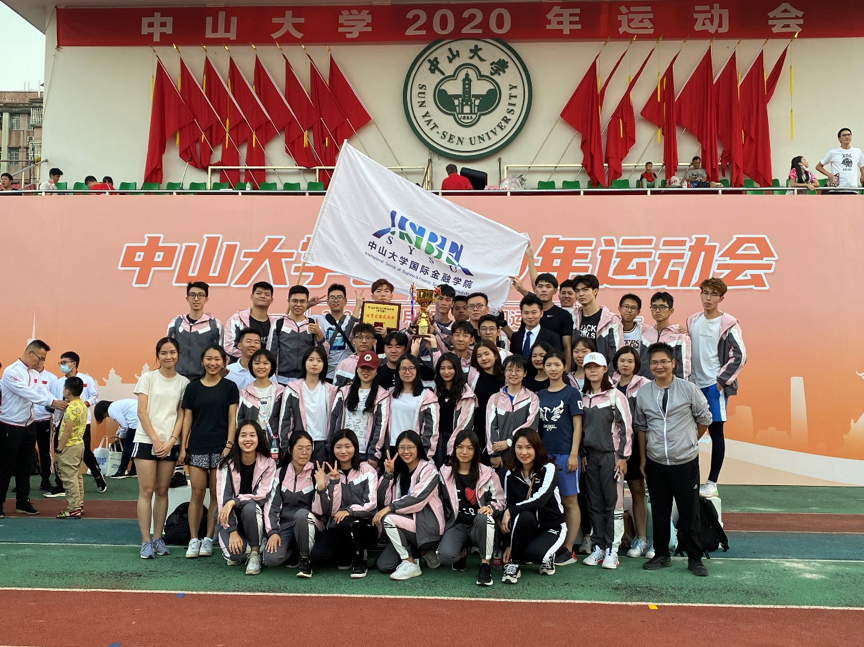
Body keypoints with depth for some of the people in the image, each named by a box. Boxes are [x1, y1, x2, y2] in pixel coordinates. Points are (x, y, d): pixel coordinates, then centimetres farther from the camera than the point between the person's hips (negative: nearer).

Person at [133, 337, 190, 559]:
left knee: (162, 491, 7)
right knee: (146, 491, -4)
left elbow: (181, 415, 5)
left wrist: (171, 440, -8)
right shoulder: (148, 378, 1)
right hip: (146, 441, -2)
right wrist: (155, 440, -10)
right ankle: (145, 542, 0)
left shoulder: (183, 382, 7)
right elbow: (142, 412, -4)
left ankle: (158, 538, 15)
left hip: (170, 443, 2)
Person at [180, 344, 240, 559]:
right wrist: (182, 447, 3)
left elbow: (232, 419, 2)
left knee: (216, 494, 2)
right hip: (197, 447, 1)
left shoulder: (229, 387, 4)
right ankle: (193, 540, 9)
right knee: (197, 493, 1)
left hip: (220, 447, -1)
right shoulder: (193, 387, 8)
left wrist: (229, 445, -7)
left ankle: (208, 539, 12)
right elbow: (187, 419, 8)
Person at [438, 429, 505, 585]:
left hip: (480, 526, -1)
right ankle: (462, 550, 9)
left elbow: (500, 501, 1)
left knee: (484, 517, -39)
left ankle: (485, 564, -20)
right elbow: (442, 501, 12)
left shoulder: (487, 473, -1)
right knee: (445, 555, -30)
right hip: (457, 525, 1)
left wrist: (491, 508, -21)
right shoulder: (445, 472, 4)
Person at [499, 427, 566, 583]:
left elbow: (540, 499, -26)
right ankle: (513, 563, -16)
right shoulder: (511, 475, -1)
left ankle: (546, 556, 5)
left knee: (533, 553, -33)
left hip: (552, 527, -2)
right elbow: (509, 506, -2)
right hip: (527, 525, 2)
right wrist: (510, 545, -7)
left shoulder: (548, 469, -11)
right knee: (524, 515, -34)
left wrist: (510, 511, -24)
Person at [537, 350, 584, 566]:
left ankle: (568, 550, 6)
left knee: (569, 501, 1)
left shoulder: (571, 393, -2)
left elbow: (577, 425, -5)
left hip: (565, 454, -5)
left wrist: (574, 454, -12)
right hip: (545, 454, 5)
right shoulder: (539, 395, 11)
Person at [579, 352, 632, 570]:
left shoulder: (615, 395, -5)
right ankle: (598, 548, 16)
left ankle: (612, 551, 3)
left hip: (611, 454, -5)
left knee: (613, 503, -2)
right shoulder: (582, 398, 10)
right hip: (590, 455, 5)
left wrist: (623, 456, -10)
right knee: (594, 503, 8)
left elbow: (626, 427, -8)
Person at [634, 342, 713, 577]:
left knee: (690, 512, 4)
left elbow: (704, 419, 7)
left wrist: (689, 442, 9)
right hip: (656, 463, 2)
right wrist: (643, 458, 11)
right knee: (659, 511, 11)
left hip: (686, 462, -2)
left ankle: (695, 558, 17)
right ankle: (661, 555, 24)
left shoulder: (689, 389, -6)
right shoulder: (643, 393, 1)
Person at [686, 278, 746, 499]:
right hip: (694, 384, 5)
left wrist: (722, 380, -11)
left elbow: (740, 356, -10)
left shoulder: (728, 323, -7)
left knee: (716, 431, 1)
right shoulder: (692, 321, 9)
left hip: (715, 385, -5)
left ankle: (712, 482, 9)